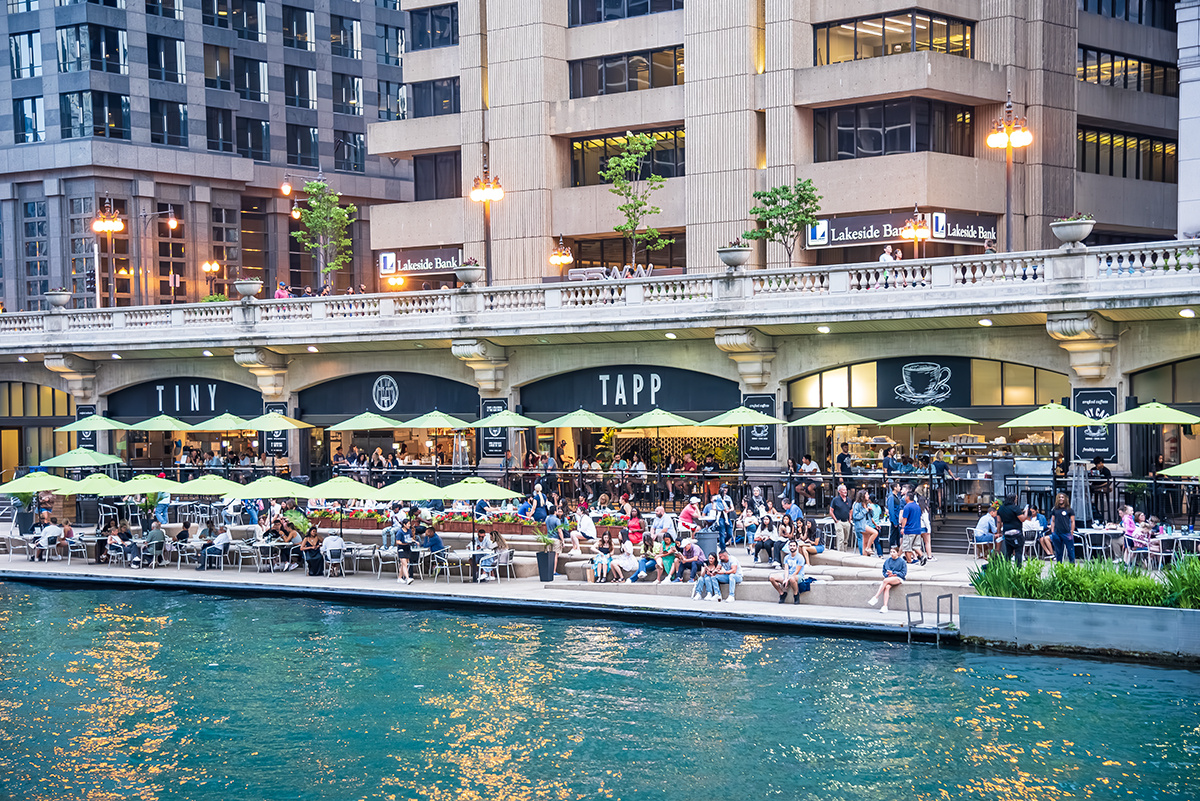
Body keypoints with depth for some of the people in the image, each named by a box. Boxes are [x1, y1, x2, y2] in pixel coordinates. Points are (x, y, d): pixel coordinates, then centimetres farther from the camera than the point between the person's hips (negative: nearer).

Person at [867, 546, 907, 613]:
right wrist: (887, 574, -6)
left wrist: (892, 573, -12)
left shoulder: (902, 562, 0)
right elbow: (884, 571, 17)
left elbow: (903, 573, -3)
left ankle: (876, 597, -30)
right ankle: (885, 607, -39)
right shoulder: (888, 561, 12)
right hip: (889, 578, 4)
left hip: (898, 578, -4)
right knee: (887, 587, -31)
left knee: (886, 580, -33)